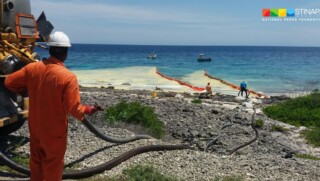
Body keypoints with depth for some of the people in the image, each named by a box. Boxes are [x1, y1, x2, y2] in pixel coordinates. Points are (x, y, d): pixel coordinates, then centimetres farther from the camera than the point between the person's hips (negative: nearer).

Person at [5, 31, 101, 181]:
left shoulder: (32, 68, -9)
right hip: (54, 130, -5)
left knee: (36, 160, 24)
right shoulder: (68, 77, -25)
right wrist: (87, 110, -5)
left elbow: (9, 82, 2)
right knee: (53, 164, 14)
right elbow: (73, 108, -25)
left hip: (35, 126, 5)